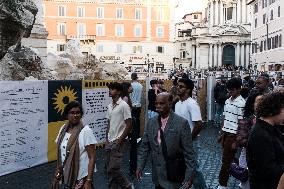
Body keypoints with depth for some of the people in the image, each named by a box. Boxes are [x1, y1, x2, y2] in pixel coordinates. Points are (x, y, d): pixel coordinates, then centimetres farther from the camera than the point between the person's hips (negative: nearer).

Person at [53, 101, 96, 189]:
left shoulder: (86, 131, -15)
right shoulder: (63, 129, 1)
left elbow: (92, 157, -15)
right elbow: (60, 153, 10)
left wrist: (89, 181, -18)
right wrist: (58, 171, 9)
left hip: (81, 177, -5)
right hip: (67, 175, 5)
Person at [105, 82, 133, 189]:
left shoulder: (124, 105, -11)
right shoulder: (110, 106, 10)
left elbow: (129, 125, -13)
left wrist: (119, 141, -14)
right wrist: (107, 140, 9)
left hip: (117, 142, -7)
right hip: (109, 142, 7)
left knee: (113, 168, -7)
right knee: (109, 169, 10)